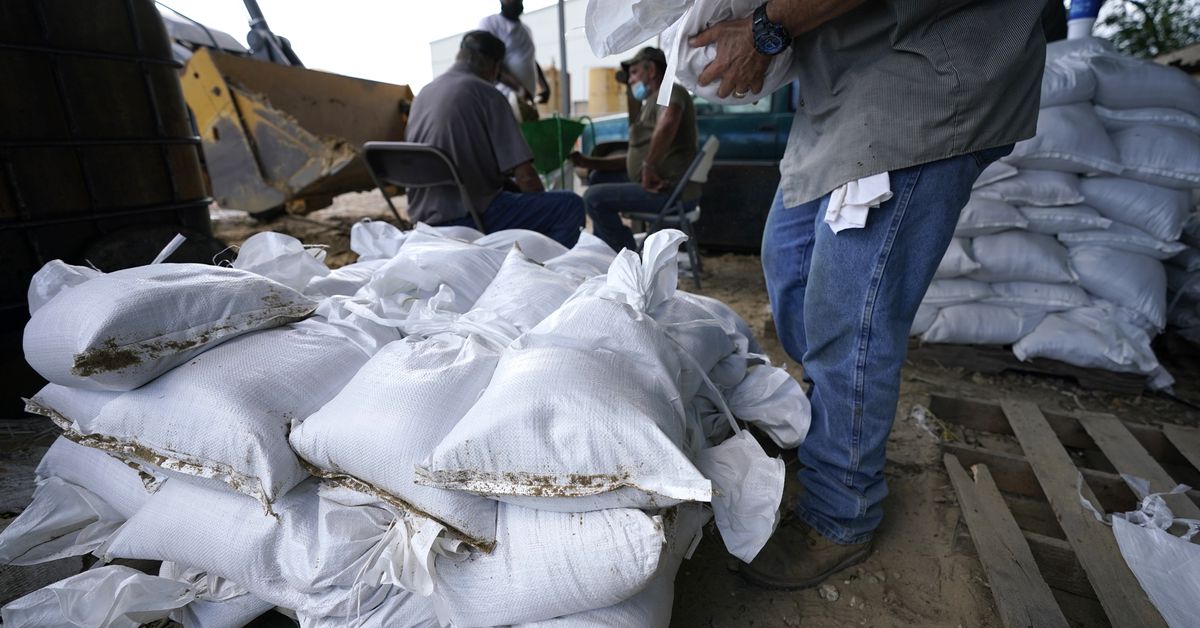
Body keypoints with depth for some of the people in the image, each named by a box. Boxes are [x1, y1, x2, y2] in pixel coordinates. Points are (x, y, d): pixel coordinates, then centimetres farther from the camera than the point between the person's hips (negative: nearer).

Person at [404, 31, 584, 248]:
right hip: (470, 217, -8)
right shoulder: (486, 94, -9)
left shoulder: (422, 94, 12)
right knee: (571, 205, -6)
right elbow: (525, 176, -14)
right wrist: (542, 207, 5)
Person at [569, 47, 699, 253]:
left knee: (593, 197, -17)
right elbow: (634, 158, 21)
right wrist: (589, 162, 14)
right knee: (599, 179, 22)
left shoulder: (670, 91, -6)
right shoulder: (652, 103, 24)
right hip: (667, 187, 10)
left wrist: (649, 167, -26)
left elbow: (668, 123, -32)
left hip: (670, 189, -10)